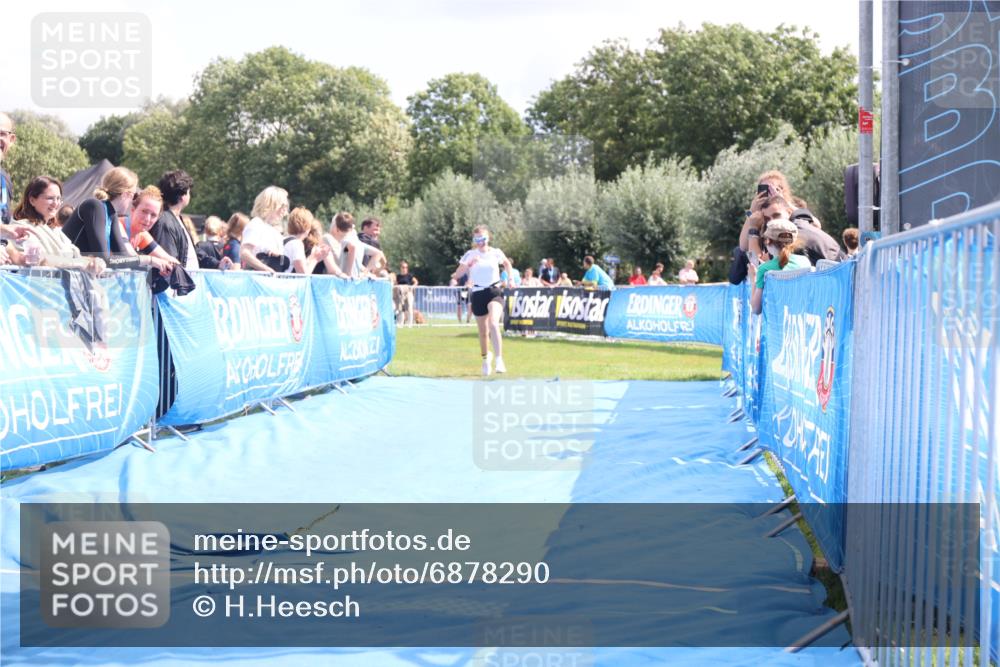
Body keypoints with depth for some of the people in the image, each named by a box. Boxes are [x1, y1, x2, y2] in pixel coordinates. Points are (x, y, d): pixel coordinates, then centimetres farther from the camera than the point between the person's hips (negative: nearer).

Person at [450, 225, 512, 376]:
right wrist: (468, 264, -21)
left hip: (495, 291, -1)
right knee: (483, 331, 10)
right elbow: (456, 275, -7)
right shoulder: (470, 255, -1)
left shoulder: (496, 253, 2)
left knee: (493, 323, -25)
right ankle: (485, 357, 39)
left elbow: (507, 263, 25)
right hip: (478, 294, 1)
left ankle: (499, 360, -27)